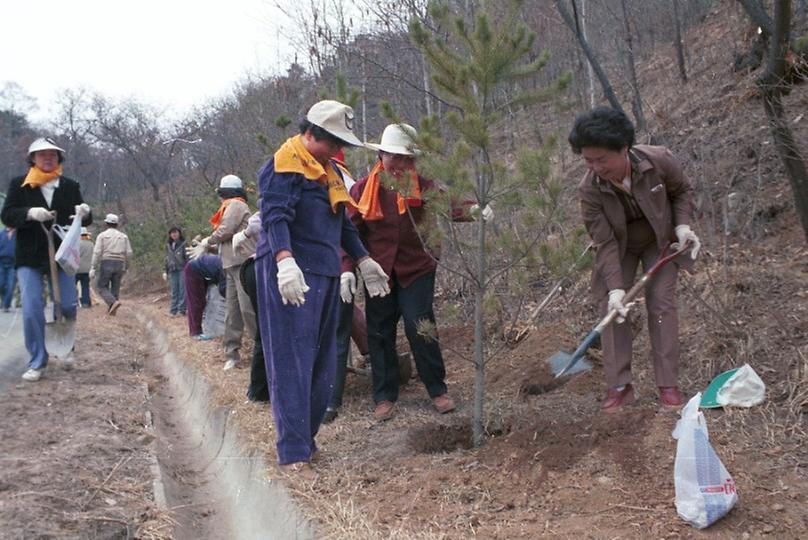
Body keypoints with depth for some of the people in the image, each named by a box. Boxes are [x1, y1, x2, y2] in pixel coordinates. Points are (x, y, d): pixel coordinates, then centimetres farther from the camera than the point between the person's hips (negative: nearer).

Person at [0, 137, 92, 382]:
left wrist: (85, 213, -19)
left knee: (68, 306, 0)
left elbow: (82, 220, 6)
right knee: (32, 309, -8)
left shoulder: (70, 186, 6)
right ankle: (37, 362, 3)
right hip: (29, 257, -1)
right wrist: (30, 213, -24)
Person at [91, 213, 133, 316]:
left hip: (106, 264, -3)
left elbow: (97, 252, -7)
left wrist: (93, 268, -7)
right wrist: (126, 267, 17)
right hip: (119, 264, 3)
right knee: (115, 288, 10)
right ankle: (111, 309, 4)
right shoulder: (123, 236, 11)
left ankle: (113, 302, -19)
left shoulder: (102, 235, 2)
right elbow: (129, 253, 6)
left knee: (102, 287, 4)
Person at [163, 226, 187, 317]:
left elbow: (187, 257, -6)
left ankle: (181, 309, -3)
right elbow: (167, 259, 20)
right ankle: (173, 310, 6)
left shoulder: (183, 244, -1)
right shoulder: (168, 245, 15)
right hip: (172, 270, 5)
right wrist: (165, 271, 14)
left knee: (182, 290, -5)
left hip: (182, 269, -5)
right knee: (174, 291, 5)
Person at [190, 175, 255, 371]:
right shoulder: (233, 206, 27)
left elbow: (225, 231, -13)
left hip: (241, 262, -10)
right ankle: (232, 353, 8)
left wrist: (206, 242, 2)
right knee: (232, 311, 7)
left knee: (247, 308, -16)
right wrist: (207, 245, 14)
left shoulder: (235, 205, -4)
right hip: (232, 265, 10)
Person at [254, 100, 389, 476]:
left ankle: (306, 438, 22)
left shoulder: (329, 172, 22)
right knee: (292, 363, -10)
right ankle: (293, 454, -8)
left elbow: (343, 223, 31)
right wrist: (285, 261, -35)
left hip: (325, 275, 10)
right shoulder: (285, 166, -7)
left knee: (322, 363, 11)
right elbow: (275, 216, -21)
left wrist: (364, 261, 30)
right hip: (291, 275, -9)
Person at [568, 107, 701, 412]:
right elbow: (605, 244, -25)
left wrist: (683, 224, -21)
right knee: (611, 307, -8)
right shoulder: (589, 190, -29)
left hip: (659, 241, 0)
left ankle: (668, 383, -3)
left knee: (661, 302, -10)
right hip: (619, 248, 1)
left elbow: (682, 191, -5)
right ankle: (619, 385, -2)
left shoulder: (659, 161, -29)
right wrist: (615, 288, -33)